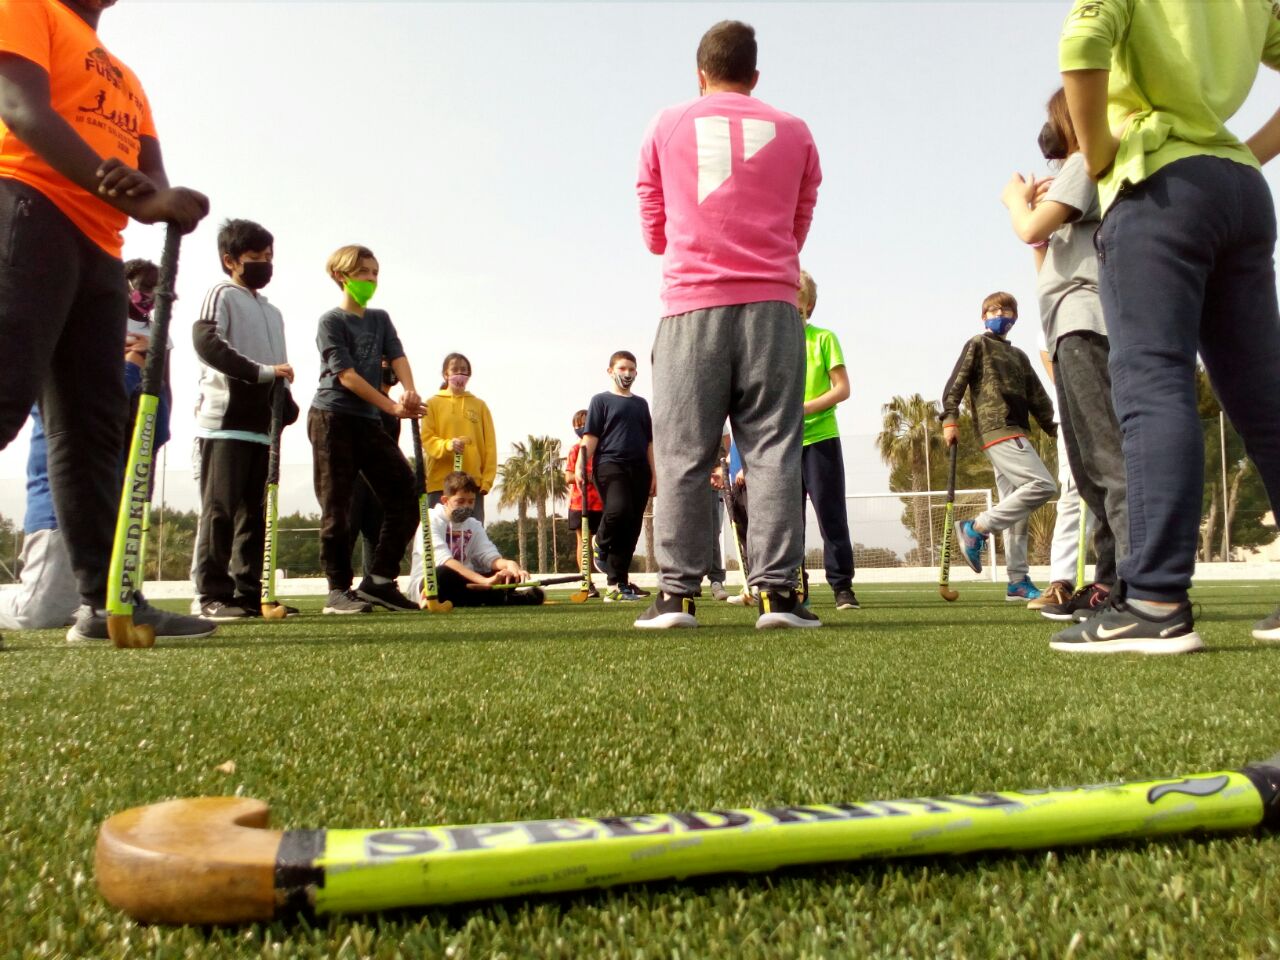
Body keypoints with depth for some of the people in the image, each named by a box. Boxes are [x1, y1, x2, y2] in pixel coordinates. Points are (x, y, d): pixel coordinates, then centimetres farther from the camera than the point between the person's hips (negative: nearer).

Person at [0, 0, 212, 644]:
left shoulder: (125, 78, 29)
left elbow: (153, 173, 17)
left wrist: (166, 201, -8)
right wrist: (111, 181, -21)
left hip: (100, 247, 8)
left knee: (93, 425, 2)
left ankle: (106, 601, 3)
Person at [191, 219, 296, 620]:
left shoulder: (273, 311, 25)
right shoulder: (221, 294, 4)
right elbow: (207, 342, -13)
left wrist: (286, 403, 5)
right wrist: (261, 371, -18)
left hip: (262, 423, 7)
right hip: (225, 420, -7)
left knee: (254, 511, 5)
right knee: (220, 508, -8)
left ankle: (249, 593, 8)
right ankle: (213, 595, -5)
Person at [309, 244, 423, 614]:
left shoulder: (380, 319, 16)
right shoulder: (331, 321, -2)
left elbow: (397, 356, 1)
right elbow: (346, 375, -12)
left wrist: (409, 392, -20)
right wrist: (393, 407, -18)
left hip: (368, 421, 6)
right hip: (332, 418, -6)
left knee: (405, 496, -1)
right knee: (337, 507, -3)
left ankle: (379, 580, 5)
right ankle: (339, 590, 6)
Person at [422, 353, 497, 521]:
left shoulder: (480, 405, 16)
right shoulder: (433, 403, 12)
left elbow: (489, 445, 10)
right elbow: (426, 438, 1)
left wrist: (487, 479, -2)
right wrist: (448, 445, -20)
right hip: (440, 482, -1)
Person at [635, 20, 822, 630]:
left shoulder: (666, 128, 13)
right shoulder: (794, 133, 15)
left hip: (691, 307, 0)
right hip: (770, 306, 1)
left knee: (683, 455, 0)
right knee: (773, 450, -1)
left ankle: (677, 594, -3)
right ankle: (776, 591, -6)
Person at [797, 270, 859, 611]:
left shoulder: (823, 338, 1)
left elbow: (842, 388, -5)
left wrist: (805, 408, -18)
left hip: (819, 438, -3)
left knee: (830, 513, -2)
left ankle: (842, 585, 6)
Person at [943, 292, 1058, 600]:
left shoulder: (1018, 356, 25)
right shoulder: (977, 345, 5)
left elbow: (1036, 396, 23)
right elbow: (956, 384, -6)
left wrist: (1054, 428, 14)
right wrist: (949, 419, -17)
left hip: (1015, 434, 8)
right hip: (998, 431, -8)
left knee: (1015, 511, 6)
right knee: (1042, 485, -21)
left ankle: (1018, 582, 9)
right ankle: (977, 528, -15)